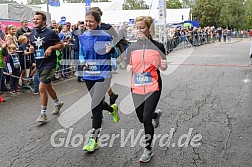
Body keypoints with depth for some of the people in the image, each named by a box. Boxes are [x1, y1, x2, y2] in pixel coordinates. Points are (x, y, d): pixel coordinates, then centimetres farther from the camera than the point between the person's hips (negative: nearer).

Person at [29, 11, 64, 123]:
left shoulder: (50, 33, -10)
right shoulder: (32, 34, 8)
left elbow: (61, 45, -4)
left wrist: (51, 48, -18)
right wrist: (31, 48, 1)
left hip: (49, 63, -7)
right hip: (39, 63, 7)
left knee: (42, 88, -12)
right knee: (48, 86, 20)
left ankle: (43, 113, 1)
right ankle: (58, 103, 43)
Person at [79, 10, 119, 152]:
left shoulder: (106, 37, -9)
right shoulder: (82, 37, 4)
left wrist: (110, 51, -25)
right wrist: (83, 63, -6)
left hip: (103, 75, -6)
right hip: (89, 75, 6)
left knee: (96, 106, -10)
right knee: (98, 103, 19)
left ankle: (94, 140, 0)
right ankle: (113, 109, 54)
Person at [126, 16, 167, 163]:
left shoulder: (158, 46, -2)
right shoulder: (132, 48, 4)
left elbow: (163, 67, 6)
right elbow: (129, 66, 10)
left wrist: (164, 65, -17)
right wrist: (129, 68, -13)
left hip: (153, 87, -4)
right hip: (137, 88, 4)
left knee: (146, 119, -10)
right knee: (142, 118, 14)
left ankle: (148, 150, 10)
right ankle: (156, 114, 51)